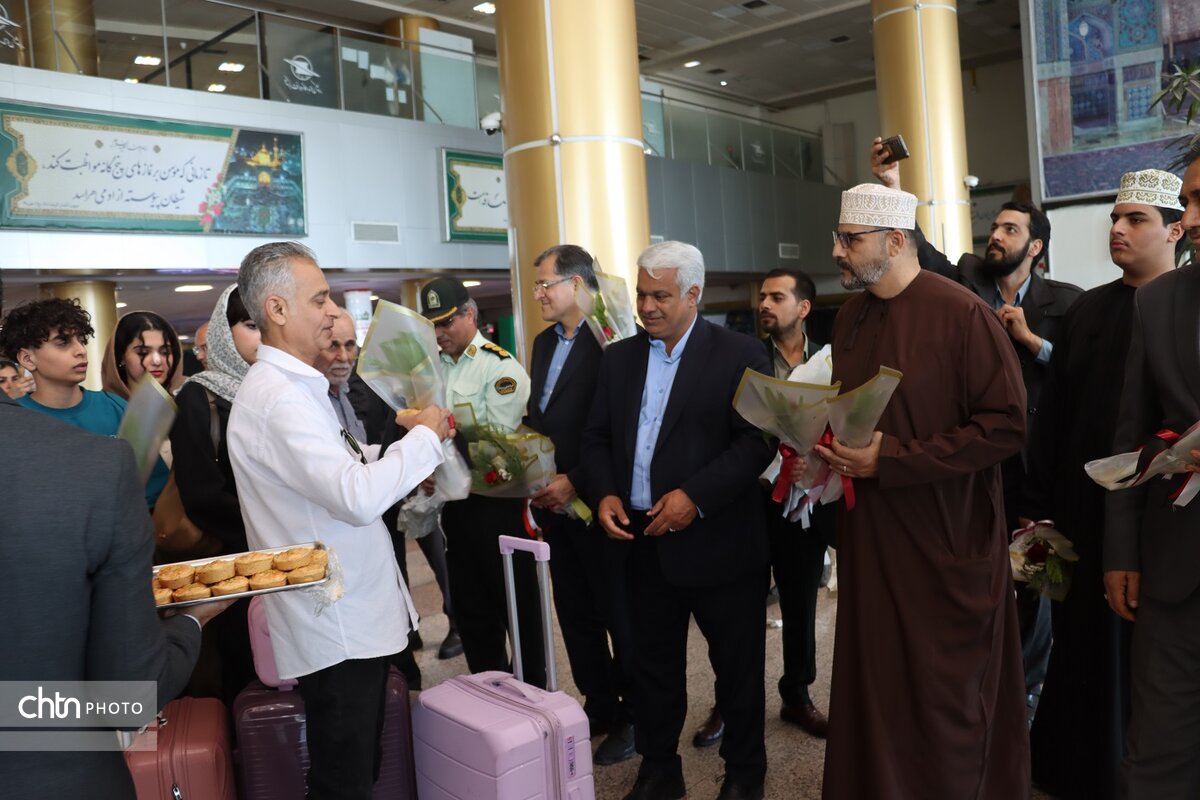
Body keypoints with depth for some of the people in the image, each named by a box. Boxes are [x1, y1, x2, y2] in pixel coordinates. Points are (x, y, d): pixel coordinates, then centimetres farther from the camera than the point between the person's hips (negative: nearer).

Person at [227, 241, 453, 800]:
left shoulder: (294, 385, 12)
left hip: (353, 615, 10)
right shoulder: (278, 396, -22)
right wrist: (424, 437, -18)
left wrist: (401, 452, 5)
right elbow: (358, 497, -32)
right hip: (337, 628, -10)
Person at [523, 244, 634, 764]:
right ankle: (598, 706, 33)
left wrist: (576, 482, -20)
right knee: (575, 613, 17)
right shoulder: (545, 342, 12)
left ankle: (633, 717, 24)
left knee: (618, 614, 7)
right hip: (554, 504, 8)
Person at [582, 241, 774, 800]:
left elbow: (758, 440, -12)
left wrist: (696, 496, -21)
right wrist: (604, 493, -6)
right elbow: (597, 436, 12)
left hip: (717, 540, -4)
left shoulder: (740, 355, -6)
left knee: (737, 665, 11)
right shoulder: (619, 357, 10)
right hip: (642, 539, 4)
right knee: (652, 663, 15)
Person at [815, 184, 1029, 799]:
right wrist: (828, 442, 0)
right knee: (874, 687, 13)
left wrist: (891, 460, -20)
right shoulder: (850, 317, 8)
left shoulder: (962, 315, -13)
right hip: (868, 537, 6)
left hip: (943, 542, -6)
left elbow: (1006, 425, -16)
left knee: (944, 699, 8)